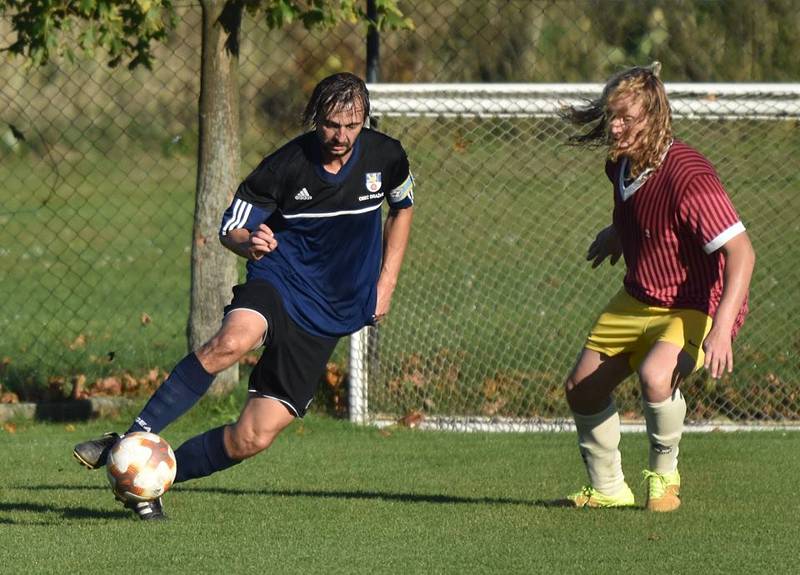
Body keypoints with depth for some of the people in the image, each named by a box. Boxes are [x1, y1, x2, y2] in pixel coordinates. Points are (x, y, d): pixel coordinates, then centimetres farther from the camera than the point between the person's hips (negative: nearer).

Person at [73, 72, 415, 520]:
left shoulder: (387, 156, -4)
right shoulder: (284, 167, -13)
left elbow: (403, 208, 18)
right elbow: (231, 228, -3)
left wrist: (385, 284, 11)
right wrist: (247, 243, -28)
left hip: (331, 314, 2)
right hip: (278, 279, -2)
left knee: (254, 439, -9)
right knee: (231, 343, -39)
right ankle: (132, 441, -32)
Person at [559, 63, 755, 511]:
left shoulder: (688, 177, -29)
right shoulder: (621, 166, -3)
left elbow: (740, 252, -33)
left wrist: (721, 328, -40)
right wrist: (617, 233, 16)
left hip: (696, 306, -8)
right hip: (638, 301, 8)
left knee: (655, 376, -33)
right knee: (583, 388, 7)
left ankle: (664, 474, -6)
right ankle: (608, 488, 28)